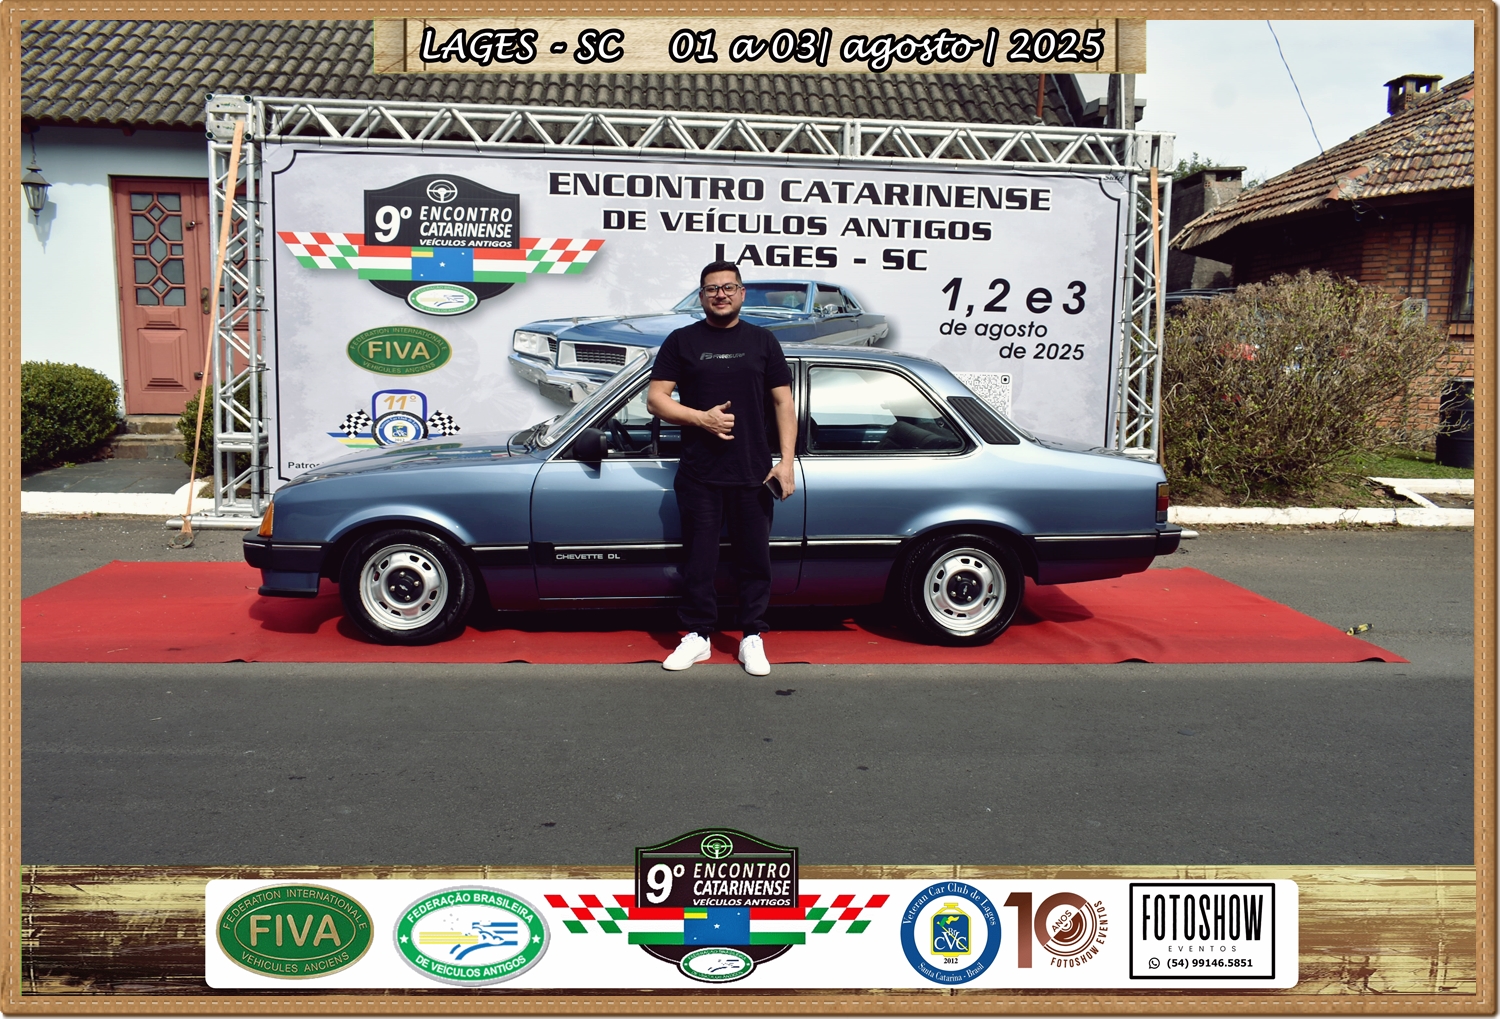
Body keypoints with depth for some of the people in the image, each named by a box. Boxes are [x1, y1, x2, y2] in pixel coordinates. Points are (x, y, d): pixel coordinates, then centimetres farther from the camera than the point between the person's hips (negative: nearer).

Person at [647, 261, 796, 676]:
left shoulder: (762, 341, 9)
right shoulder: (682, 341, 7)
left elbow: (783, 404, 7)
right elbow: (656, 398, 2)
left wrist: (786, 462, -3)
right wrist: (701, 417, -13)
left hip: (753, 474, 1)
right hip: (699, 475, 0)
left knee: (755, 559, 6)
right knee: (699, 560, 5)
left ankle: (752, 638, 17)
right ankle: (697, 636, 18)